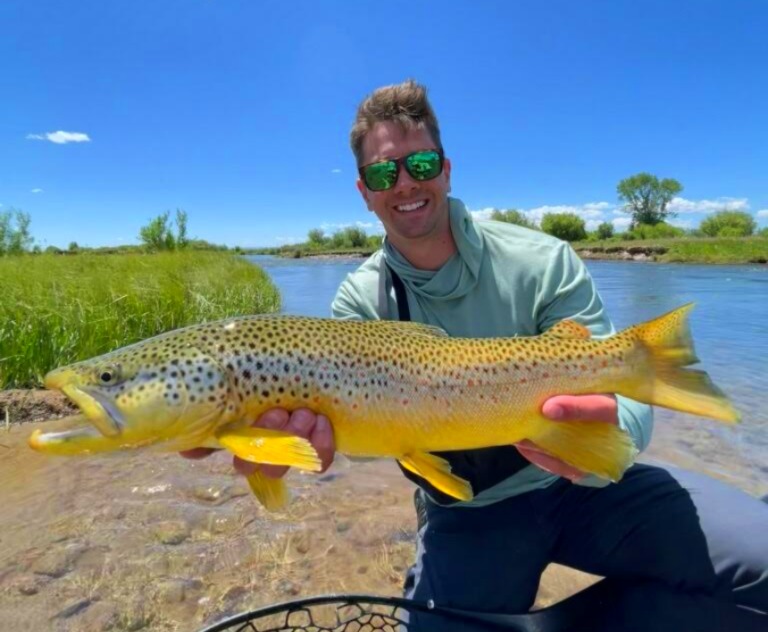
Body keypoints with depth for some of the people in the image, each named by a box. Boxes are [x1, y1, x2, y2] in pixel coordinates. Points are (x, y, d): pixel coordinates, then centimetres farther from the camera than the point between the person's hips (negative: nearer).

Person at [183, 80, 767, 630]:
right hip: (465, 515, 1)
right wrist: (305, 425, -45)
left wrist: (605, 435, -39)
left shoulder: (542, 262, -12)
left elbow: (619, 391, -15)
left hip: (576, 484, 0)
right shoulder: (361, 300, -6)